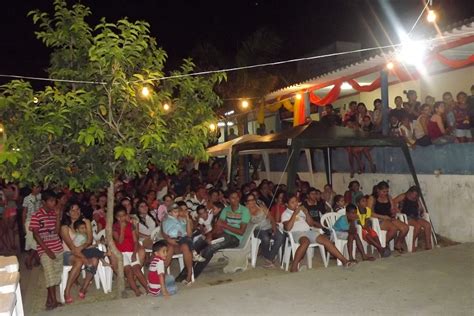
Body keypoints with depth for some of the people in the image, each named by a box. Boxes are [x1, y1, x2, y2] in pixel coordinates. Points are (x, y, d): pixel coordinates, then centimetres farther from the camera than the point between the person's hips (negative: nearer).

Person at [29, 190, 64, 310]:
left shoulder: (54, 213, 6)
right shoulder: (36, 216, -8)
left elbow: (57, 232, 1)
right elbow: (35, 234, -9)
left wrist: (57, 217, -10)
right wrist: (47, 250, -14)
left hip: (58, 248, 5)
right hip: (45, 249, -5)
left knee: (56, 273, 6)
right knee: (50, 272, -13)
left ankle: (50, 298, 18)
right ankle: (53, 300, -8)